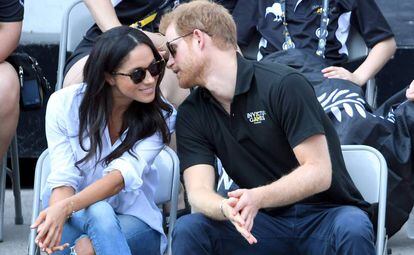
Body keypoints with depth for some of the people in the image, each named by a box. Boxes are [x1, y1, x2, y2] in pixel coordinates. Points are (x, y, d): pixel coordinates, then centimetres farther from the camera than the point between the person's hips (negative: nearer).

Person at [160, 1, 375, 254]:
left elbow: (319, 173, -16)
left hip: (324, 214, -4)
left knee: (352, 229, -37)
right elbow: (199, 191, -7)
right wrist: (226, 209, -32)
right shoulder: (191, 115, 4)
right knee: (188, 229, -22)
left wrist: (257, 198, -33)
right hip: (265, 222, 4)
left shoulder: (284, 84, -13)